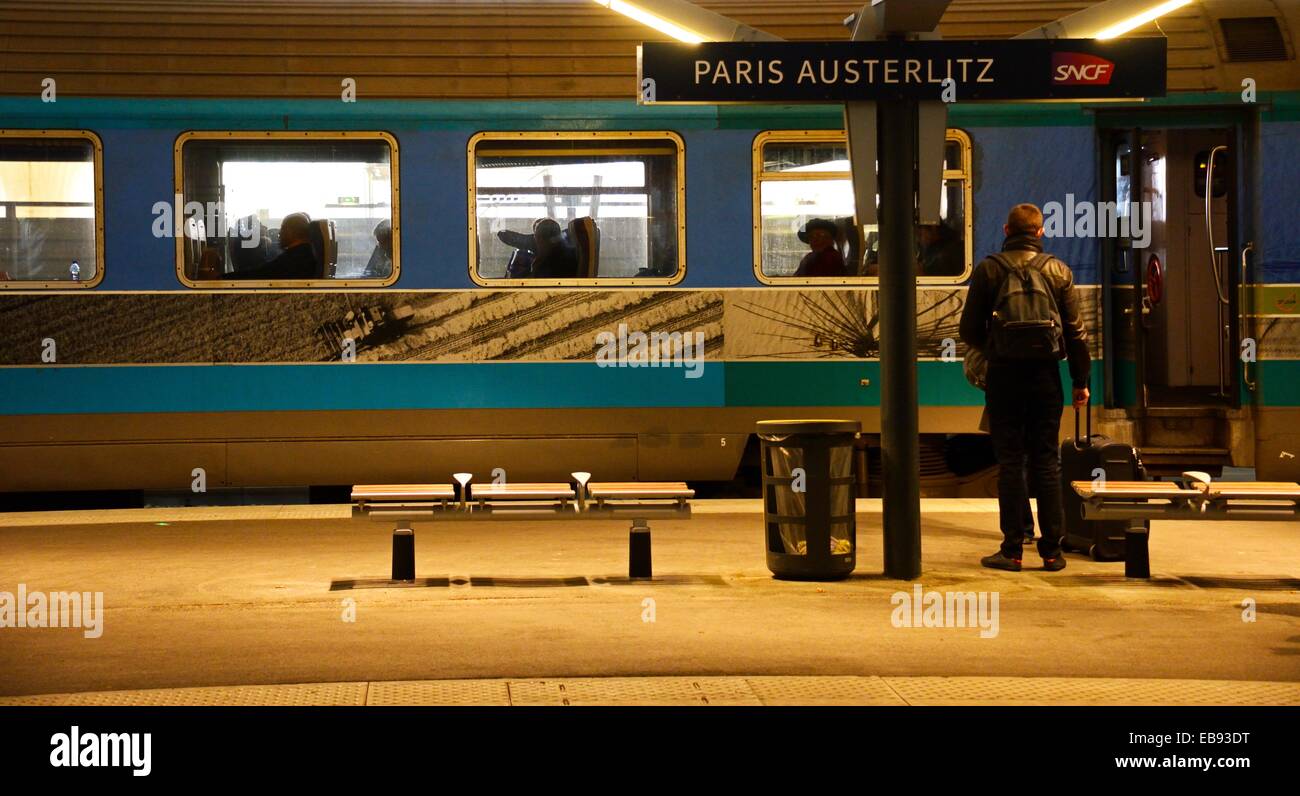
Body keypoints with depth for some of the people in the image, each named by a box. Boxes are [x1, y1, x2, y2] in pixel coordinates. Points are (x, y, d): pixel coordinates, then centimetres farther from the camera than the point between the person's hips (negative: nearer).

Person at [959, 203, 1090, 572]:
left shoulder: (988, 269, -1)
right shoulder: (1058, 271, 5)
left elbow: (969, 329, 0)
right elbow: (1076, 331, 5)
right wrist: (1081, 381, 12)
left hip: (1004, 375, -2)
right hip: (1045, 375, 2)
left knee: (1010, 462, 3)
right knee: (1046, 462, 7)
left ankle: (1012, 549, 2)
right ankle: (1052, 549, 7)